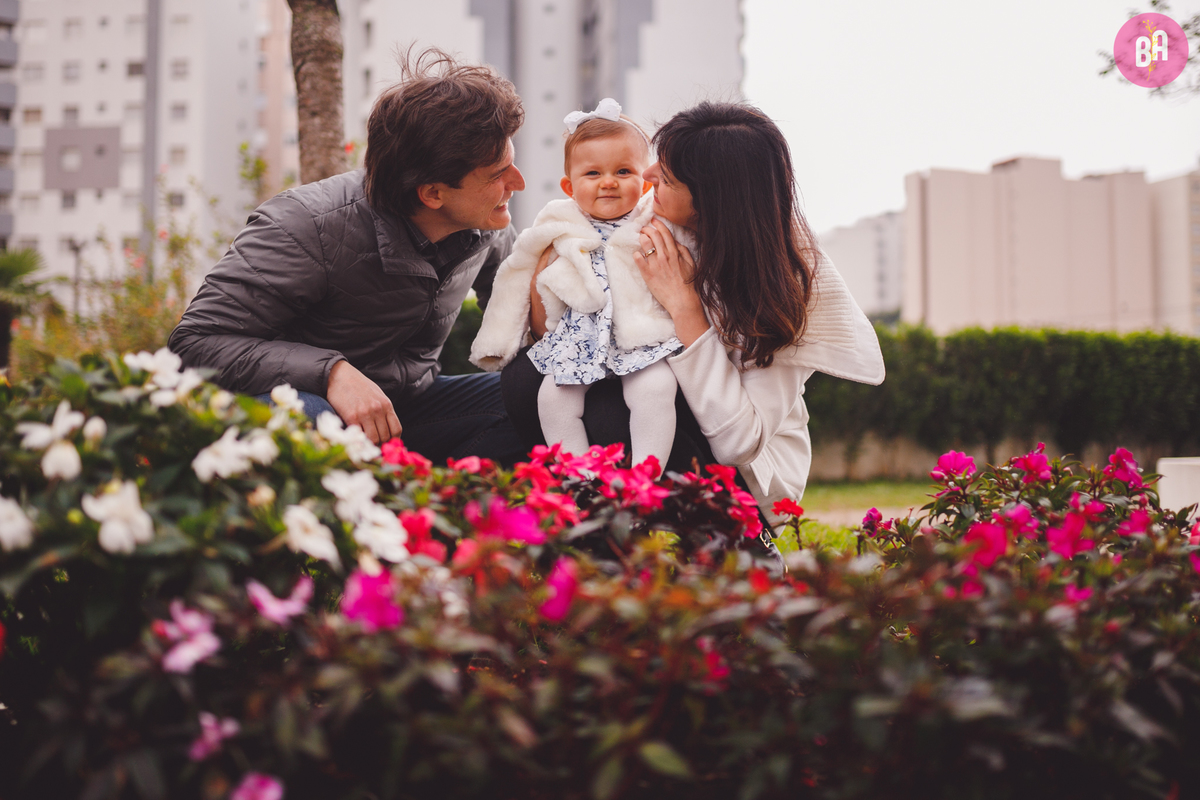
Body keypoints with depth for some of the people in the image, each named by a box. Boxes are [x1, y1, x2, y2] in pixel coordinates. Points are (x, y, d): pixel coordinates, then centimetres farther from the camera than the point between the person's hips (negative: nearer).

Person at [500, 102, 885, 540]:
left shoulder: (779, 278, -21)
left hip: (747, 478, -6)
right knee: (523, 378, -15)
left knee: (609, 418, -33)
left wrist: (683, 303, -28)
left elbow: (739, 442, -29)